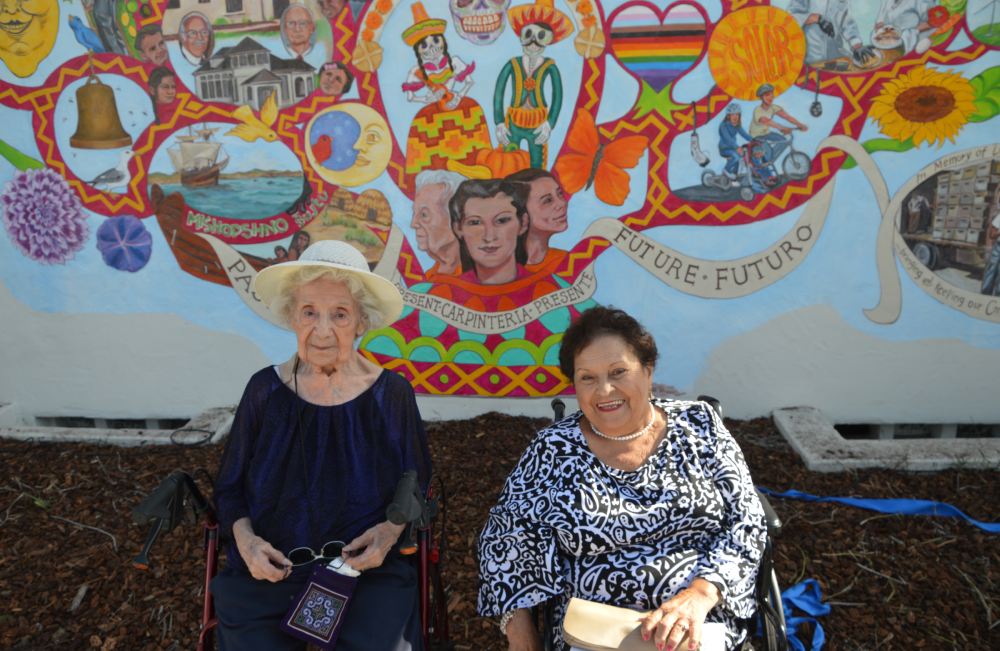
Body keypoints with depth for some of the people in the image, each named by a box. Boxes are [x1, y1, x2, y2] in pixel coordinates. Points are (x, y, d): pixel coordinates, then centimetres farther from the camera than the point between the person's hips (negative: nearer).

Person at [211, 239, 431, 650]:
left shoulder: (391, 394, -5)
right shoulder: (265, 390, -2)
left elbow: (416, 489, 4)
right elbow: (230, 489, 7)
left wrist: (391, 530, -15)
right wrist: (245, 538, -11)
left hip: (369, 571, -1)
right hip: (267, 572, 1)